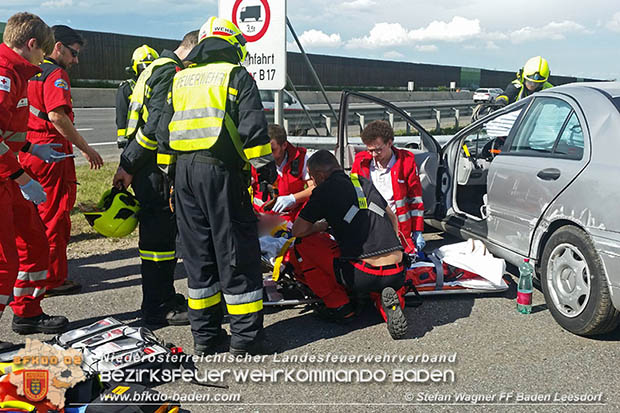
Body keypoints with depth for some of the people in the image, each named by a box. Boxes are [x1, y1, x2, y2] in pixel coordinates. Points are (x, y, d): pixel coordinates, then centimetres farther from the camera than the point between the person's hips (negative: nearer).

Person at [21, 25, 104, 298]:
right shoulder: (55, 74, -11)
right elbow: (57, 115, -22)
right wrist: (85, 148, -19)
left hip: (25, 151, 9)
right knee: (55, 217, 0)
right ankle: (53, 280, 7)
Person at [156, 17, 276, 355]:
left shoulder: (180, 80, 19)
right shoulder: (237, 75, 2)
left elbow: (163, 132, 18)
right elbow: (252, 127, -9)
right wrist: (265, 165, -3)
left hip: (184, 172, 6)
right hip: (221, 170, -6)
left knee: (198, 254, 11)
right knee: (237, 255, 0)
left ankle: (205, 335, 17)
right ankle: (245, 338, 5)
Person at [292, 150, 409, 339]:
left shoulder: (326, 189, 1)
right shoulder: (365, 182, 18)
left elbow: (298, 231, 2)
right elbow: (392, 217, 30)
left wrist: (322, 226, 21)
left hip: (362, 277, -6)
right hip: (397, 275, 6)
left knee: (304, 244, 11)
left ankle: (339, 304, 11)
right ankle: (391, 302, 5)